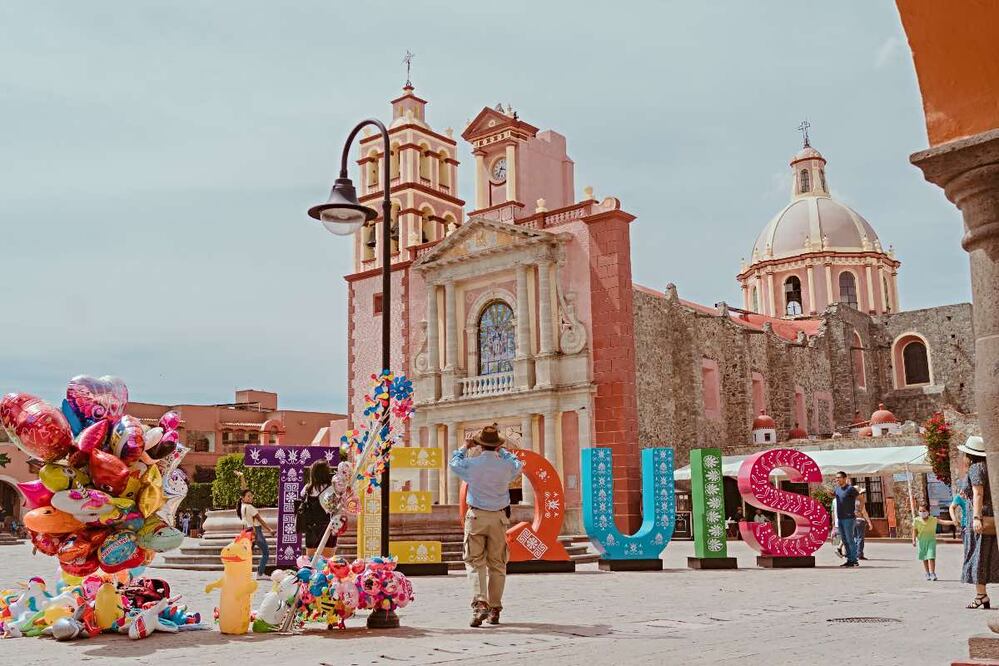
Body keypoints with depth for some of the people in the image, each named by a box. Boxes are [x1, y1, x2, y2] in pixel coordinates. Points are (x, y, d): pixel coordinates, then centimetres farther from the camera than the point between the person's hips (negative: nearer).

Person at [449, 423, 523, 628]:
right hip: (499, 518, 2)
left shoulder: (471, 464, -9)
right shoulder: (506, 466, -6)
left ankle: (480, 604, -16)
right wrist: (501, 451, 27)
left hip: (476, 517, -2)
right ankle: (495, 610, 15)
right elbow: (518, 465, 19)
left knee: (475, 563, 1)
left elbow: (453, 463, 13)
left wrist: (465, 447, 28)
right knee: (497, 564, 11)